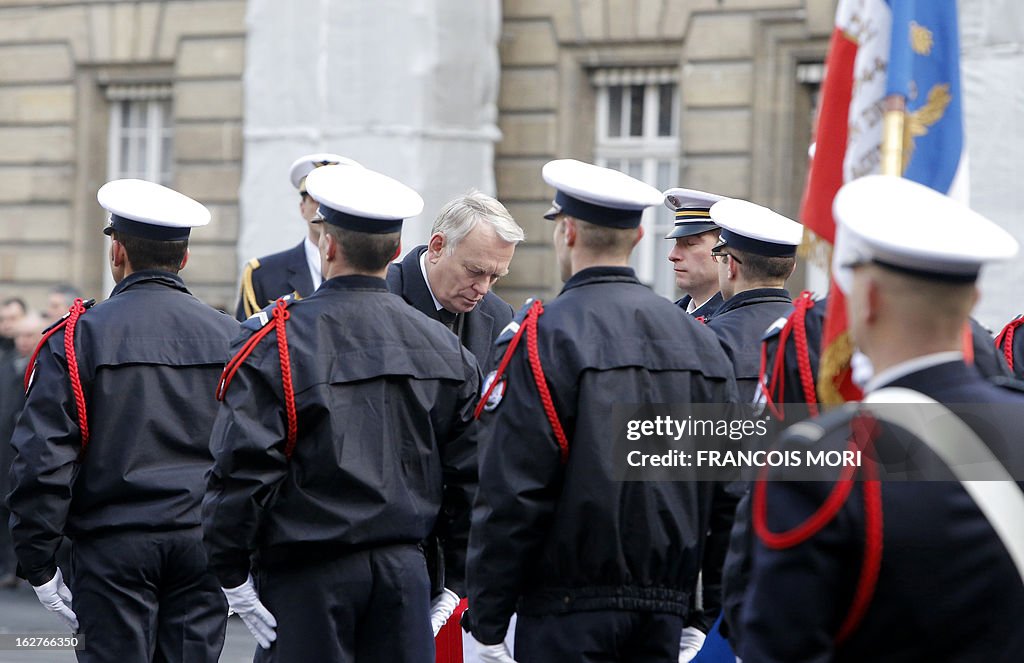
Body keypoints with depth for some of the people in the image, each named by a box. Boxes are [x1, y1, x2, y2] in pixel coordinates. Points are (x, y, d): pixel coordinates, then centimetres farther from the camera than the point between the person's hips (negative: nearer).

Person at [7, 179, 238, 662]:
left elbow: (42, 457, -7)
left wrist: (38, 562, 0)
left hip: (115, 546, -3)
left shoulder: (79, 336, -4)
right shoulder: (228, 337, 5)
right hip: (203, 544, 3)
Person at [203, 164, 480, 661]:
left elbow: (241, 468, -12)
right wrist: (458, 581, 16)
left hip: (307, 580, -4)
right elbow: (469, 475, 9)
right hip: (406, 571, 4)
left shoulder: (276, 340, -8)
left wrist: (232, 576, -4)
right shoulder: (442, 347, 6)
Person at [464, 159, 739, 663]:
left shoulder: (544, 336, -9)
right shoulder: (699, 340, 9)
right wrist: (700, 619, 17)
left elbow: (511, 493, -12)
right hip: (666, 612, 6)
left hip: (569, 617, -6)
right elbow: (726, 491, 11)